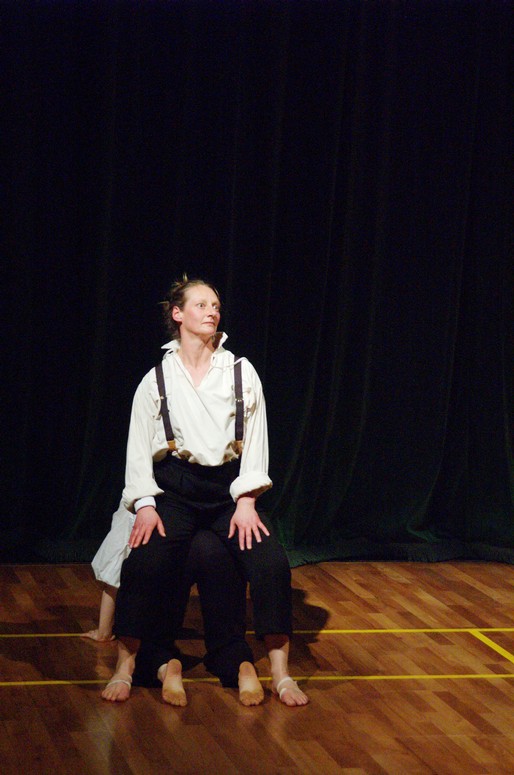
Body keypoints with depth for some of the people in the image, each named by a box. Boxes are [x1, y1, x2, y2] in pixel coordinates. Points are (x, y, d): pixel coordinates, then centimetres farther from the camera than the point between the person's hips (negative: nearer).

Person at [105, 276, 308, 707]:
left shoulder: (241, 373, 6)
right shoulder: (157, 379, 5)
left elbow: (255, 440, 1)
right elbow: (139, 446, 1)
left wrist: (247, 501, -10)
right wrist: (145, 504, -13)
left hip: (229, 488, 1)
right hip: (175, 490, -1)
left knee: (272, 563, -21)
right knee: (144, 563, -27)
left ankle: (281, 674, -10)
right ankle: (125, 667, -14)